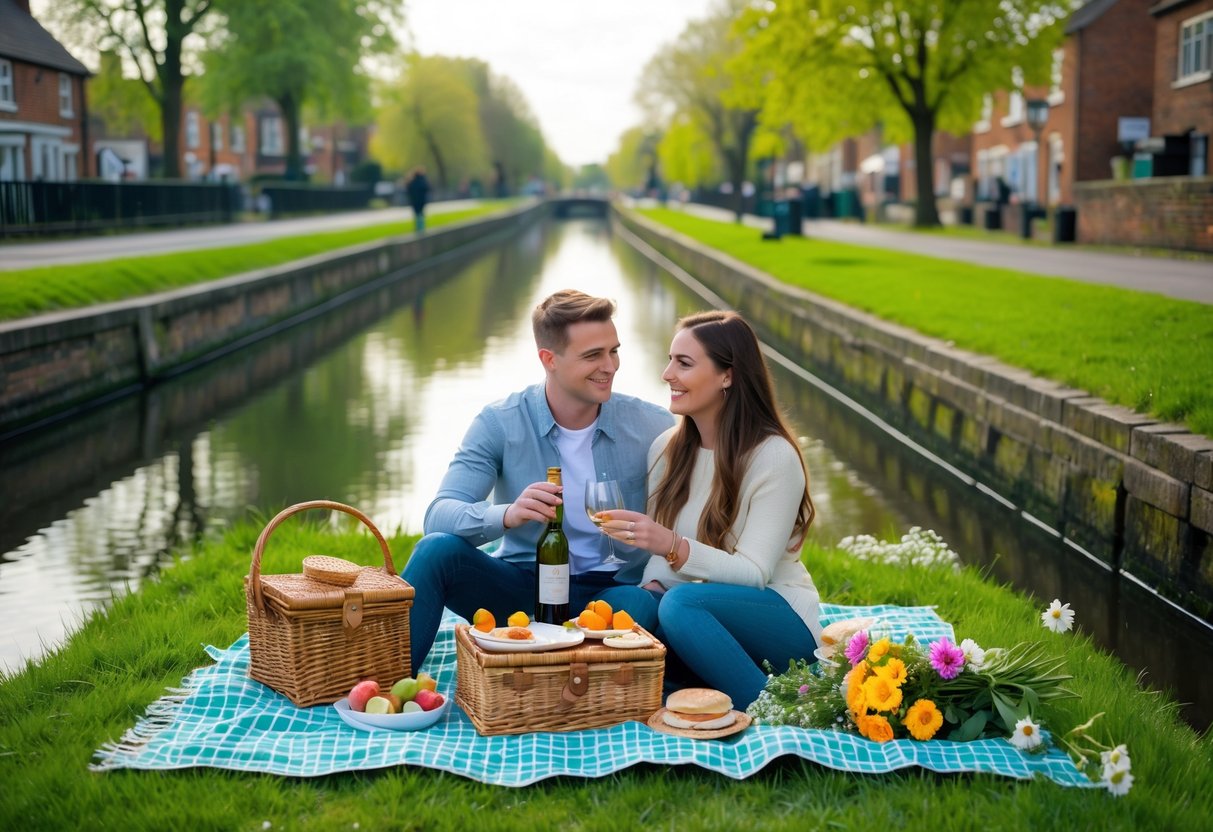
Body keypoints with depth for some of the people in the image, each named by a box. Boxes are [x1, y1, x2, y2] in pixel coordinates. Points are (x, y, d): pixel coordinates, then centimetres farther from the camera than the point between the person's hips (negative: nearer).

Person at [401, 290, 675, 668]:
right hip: (523, 586, 1)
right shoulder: (499, 423, -6)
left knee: (641, 605, -36)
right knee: (438, 550, -26)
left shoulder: (653, 428, -4)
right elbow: (439, 516, -17)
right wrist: (506, 515, -39)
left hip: (610, 590, -1)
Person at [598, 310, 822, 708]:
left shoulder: (775, 457, -13)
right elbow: (658, 547, 9)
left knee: (681, 602, -35)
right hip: (709, 617, 5)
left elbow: (753, 572, -18)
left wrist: (674, 547, -33)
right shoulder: (666, 448, 6)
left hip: (781, 621, -5)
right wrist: (652, 583, -14)